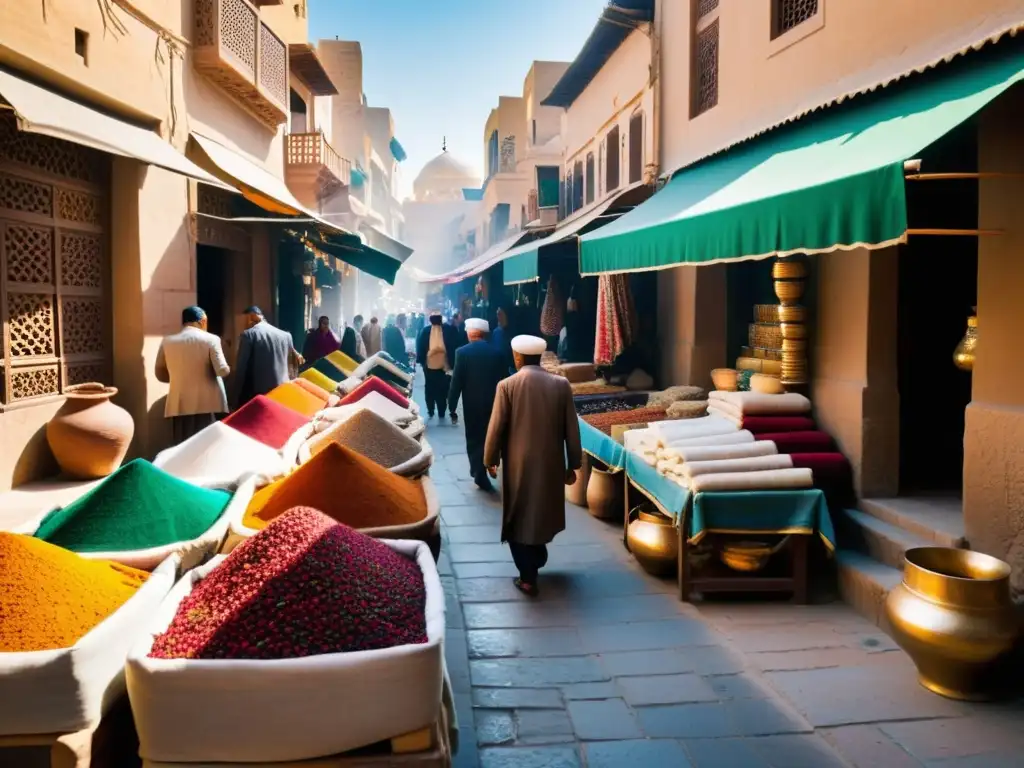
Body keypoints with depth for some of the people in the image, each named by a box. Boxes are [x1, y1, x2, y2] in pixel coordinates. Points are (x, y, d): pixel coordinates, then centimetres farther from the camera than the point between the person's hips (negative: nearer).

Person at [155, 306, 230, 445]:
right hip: (209, 403, -3)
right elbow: (222, 370, -10)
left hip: (180, 405, 3)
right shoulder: (211, 339, -3)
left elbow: (160, 375, 12)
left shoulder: (167, 342, 6)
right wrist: (228, 369, 11)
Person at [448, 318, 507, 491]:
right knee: (491, 437, 19)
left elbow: (456, 382, -10)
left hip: (472, 403, -3)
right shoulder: (497, 353, 0)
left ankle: (479, 474, 7)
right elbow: (504, 380, 3)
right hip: (495, 402, 3)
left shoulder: (462, 352, -9)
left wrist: (452, 405, -1)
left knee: (474, 439, 8)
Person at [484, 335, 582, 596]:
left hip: (518, 464, -3)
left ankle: (528, 578, 11)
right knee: (543, 512, 23)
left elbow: (496, 428, -7)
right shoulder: (561, 384, -4)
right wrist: (572, 464, 8)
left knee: (520, 518, 9)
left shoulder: (507, 385, -10)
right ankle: (537, 559, 41)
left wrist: (490, 460, 6)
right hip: (551, 463, 3)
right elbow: (571, 429, -1)